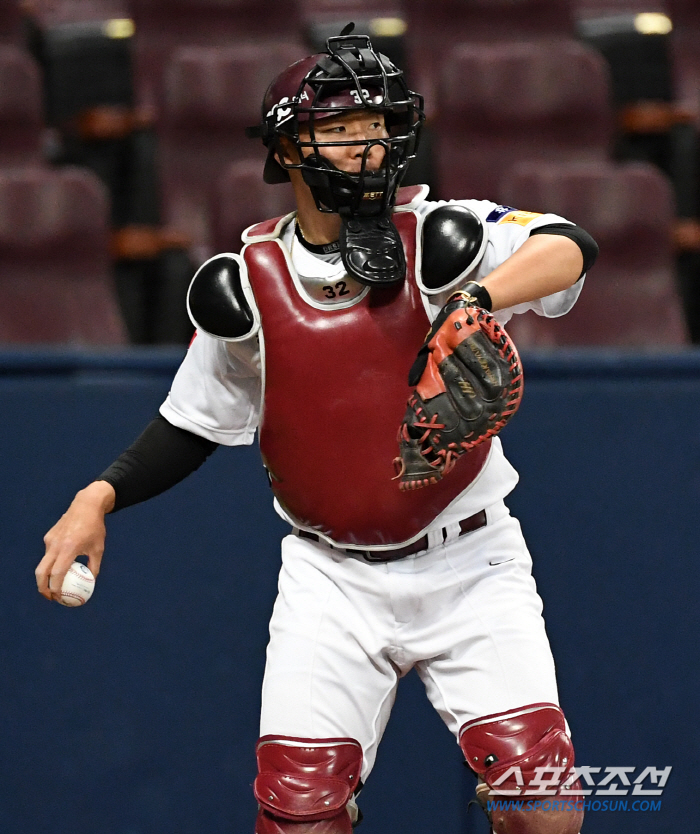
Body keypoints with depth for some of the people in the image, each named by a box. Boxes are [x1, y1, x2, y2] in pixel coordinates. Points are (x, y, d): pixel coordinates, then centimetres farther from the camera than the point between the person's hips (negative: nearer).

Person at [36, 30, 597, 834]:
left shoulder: (437, 240, -8)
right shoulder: (247, 286, -1)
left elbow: (570, 246, -24)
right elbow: (192, 426, 10)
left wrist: (478, 299, -42)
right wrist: (100, 496, -4)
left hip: (468, 566, -1)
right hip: (333, 579, 1)